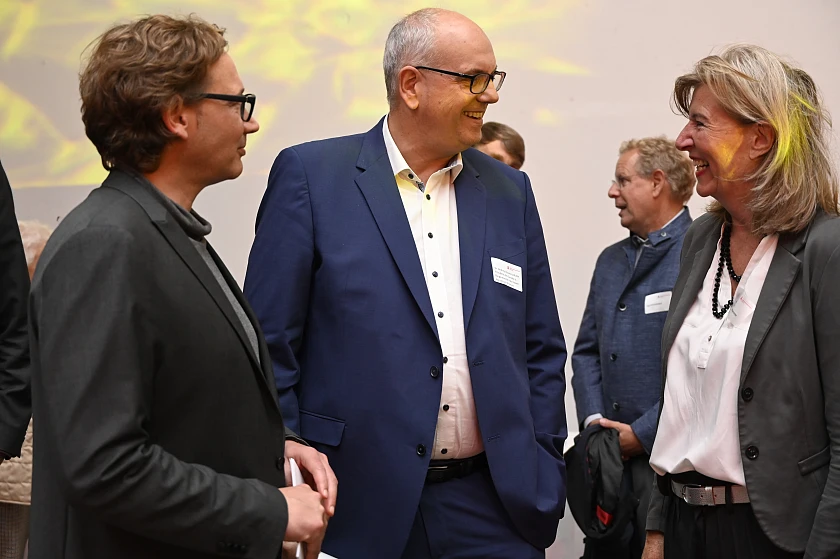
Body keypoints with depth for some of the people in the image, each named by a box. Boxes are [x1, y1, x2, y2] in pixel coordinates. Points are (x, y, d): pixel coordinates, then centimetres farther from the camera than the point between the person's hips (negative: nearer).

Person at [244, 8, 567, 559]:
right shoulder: (310, 175, -2)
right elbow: (269, 348, -3)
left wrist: (544, 489, 8)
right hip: (359, 510, -3)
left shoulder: (509, 192, 10)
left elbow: (542, 353, 13)